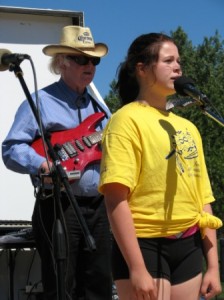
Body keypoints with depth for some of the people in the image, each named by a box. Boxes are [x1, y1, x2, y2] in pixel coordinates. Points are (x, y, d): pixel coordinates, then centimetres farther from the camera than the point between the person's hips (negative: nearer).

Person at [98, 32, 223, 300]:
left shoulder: (187, 128, 16)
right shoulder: (128, 120, -6)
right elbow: (116, 199, -16)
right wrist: (137, 268, -21)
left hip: (188, 248, 7)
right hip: (145, 245, -7)